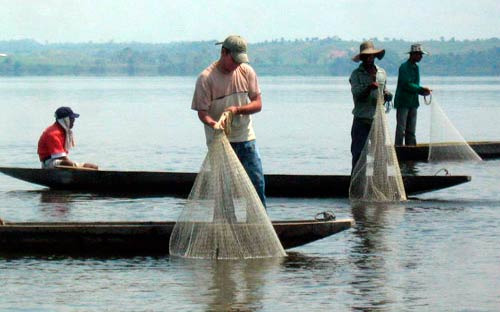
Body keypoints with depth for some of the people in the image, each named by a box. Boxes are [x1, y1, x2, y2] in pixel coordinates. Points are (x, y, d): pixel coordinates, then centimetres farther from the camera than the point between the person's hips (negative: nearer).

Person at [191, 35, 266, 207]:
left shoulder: (246, 71, 1)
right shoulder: (206, 78, -11)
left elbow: (257, 104, 0)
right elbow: (202, 112, -12)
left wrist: (237, 109, -19)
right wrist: (214, 124, -34)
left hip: (245, 137, 4)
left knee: (257, 183, 3)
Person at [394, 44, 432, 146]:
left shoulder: (416, 67, 14)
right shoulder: (404, 67, -12)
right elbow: (407, 85, -20)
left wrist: (423, 91, 0)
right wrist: (422, 89, -17)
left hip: (413, 102, 8)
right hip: (403, 103, -8)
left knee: (411, 131, 8)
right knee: (401, 130, -8)